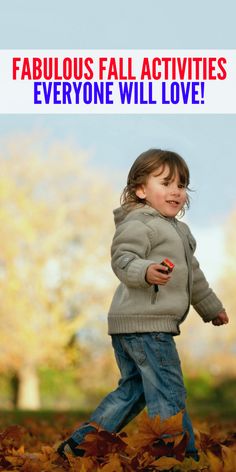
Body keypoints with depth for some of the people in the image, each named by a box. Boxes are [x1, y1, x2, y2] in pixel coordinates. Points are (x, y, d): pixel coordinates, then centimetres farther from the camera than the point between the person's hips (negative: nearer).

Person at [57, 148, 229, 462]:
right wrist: (145, 271, -44)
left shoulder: (178, 230, 22)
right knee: (168, 392, -8)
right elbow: (122, 259, -25)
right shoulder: (139, 224, -11)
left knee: (133, 389, 15)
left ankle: (81, 443, 19)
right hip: (145, 323, -11)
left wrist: (211, 307, 42)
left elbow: (193, 274, 34)